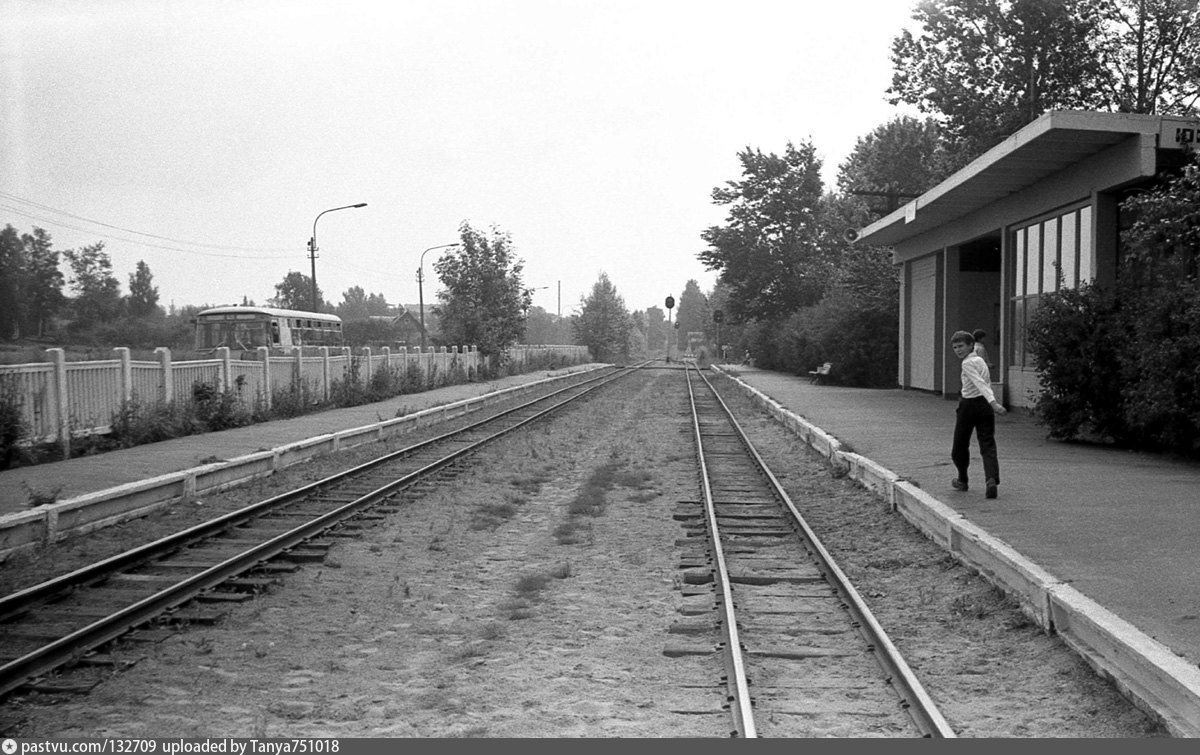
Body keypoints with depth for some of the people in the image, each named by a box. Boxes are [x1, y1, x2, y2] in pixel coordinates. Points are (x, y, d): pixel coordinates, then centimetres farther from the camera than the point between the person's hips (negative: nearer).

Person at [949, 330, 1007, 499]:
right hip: (985, 405, 7)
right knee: (988, 445, -3)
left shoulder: (967, 363, -12)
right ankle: (992, 480, -22)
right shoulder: (980, 360, 14)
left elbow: (980, 384, -23)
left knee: (960, 445, 12)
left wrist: (993, 402, -32)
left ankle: (962, 480, 27)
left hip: (969, 405, -7)